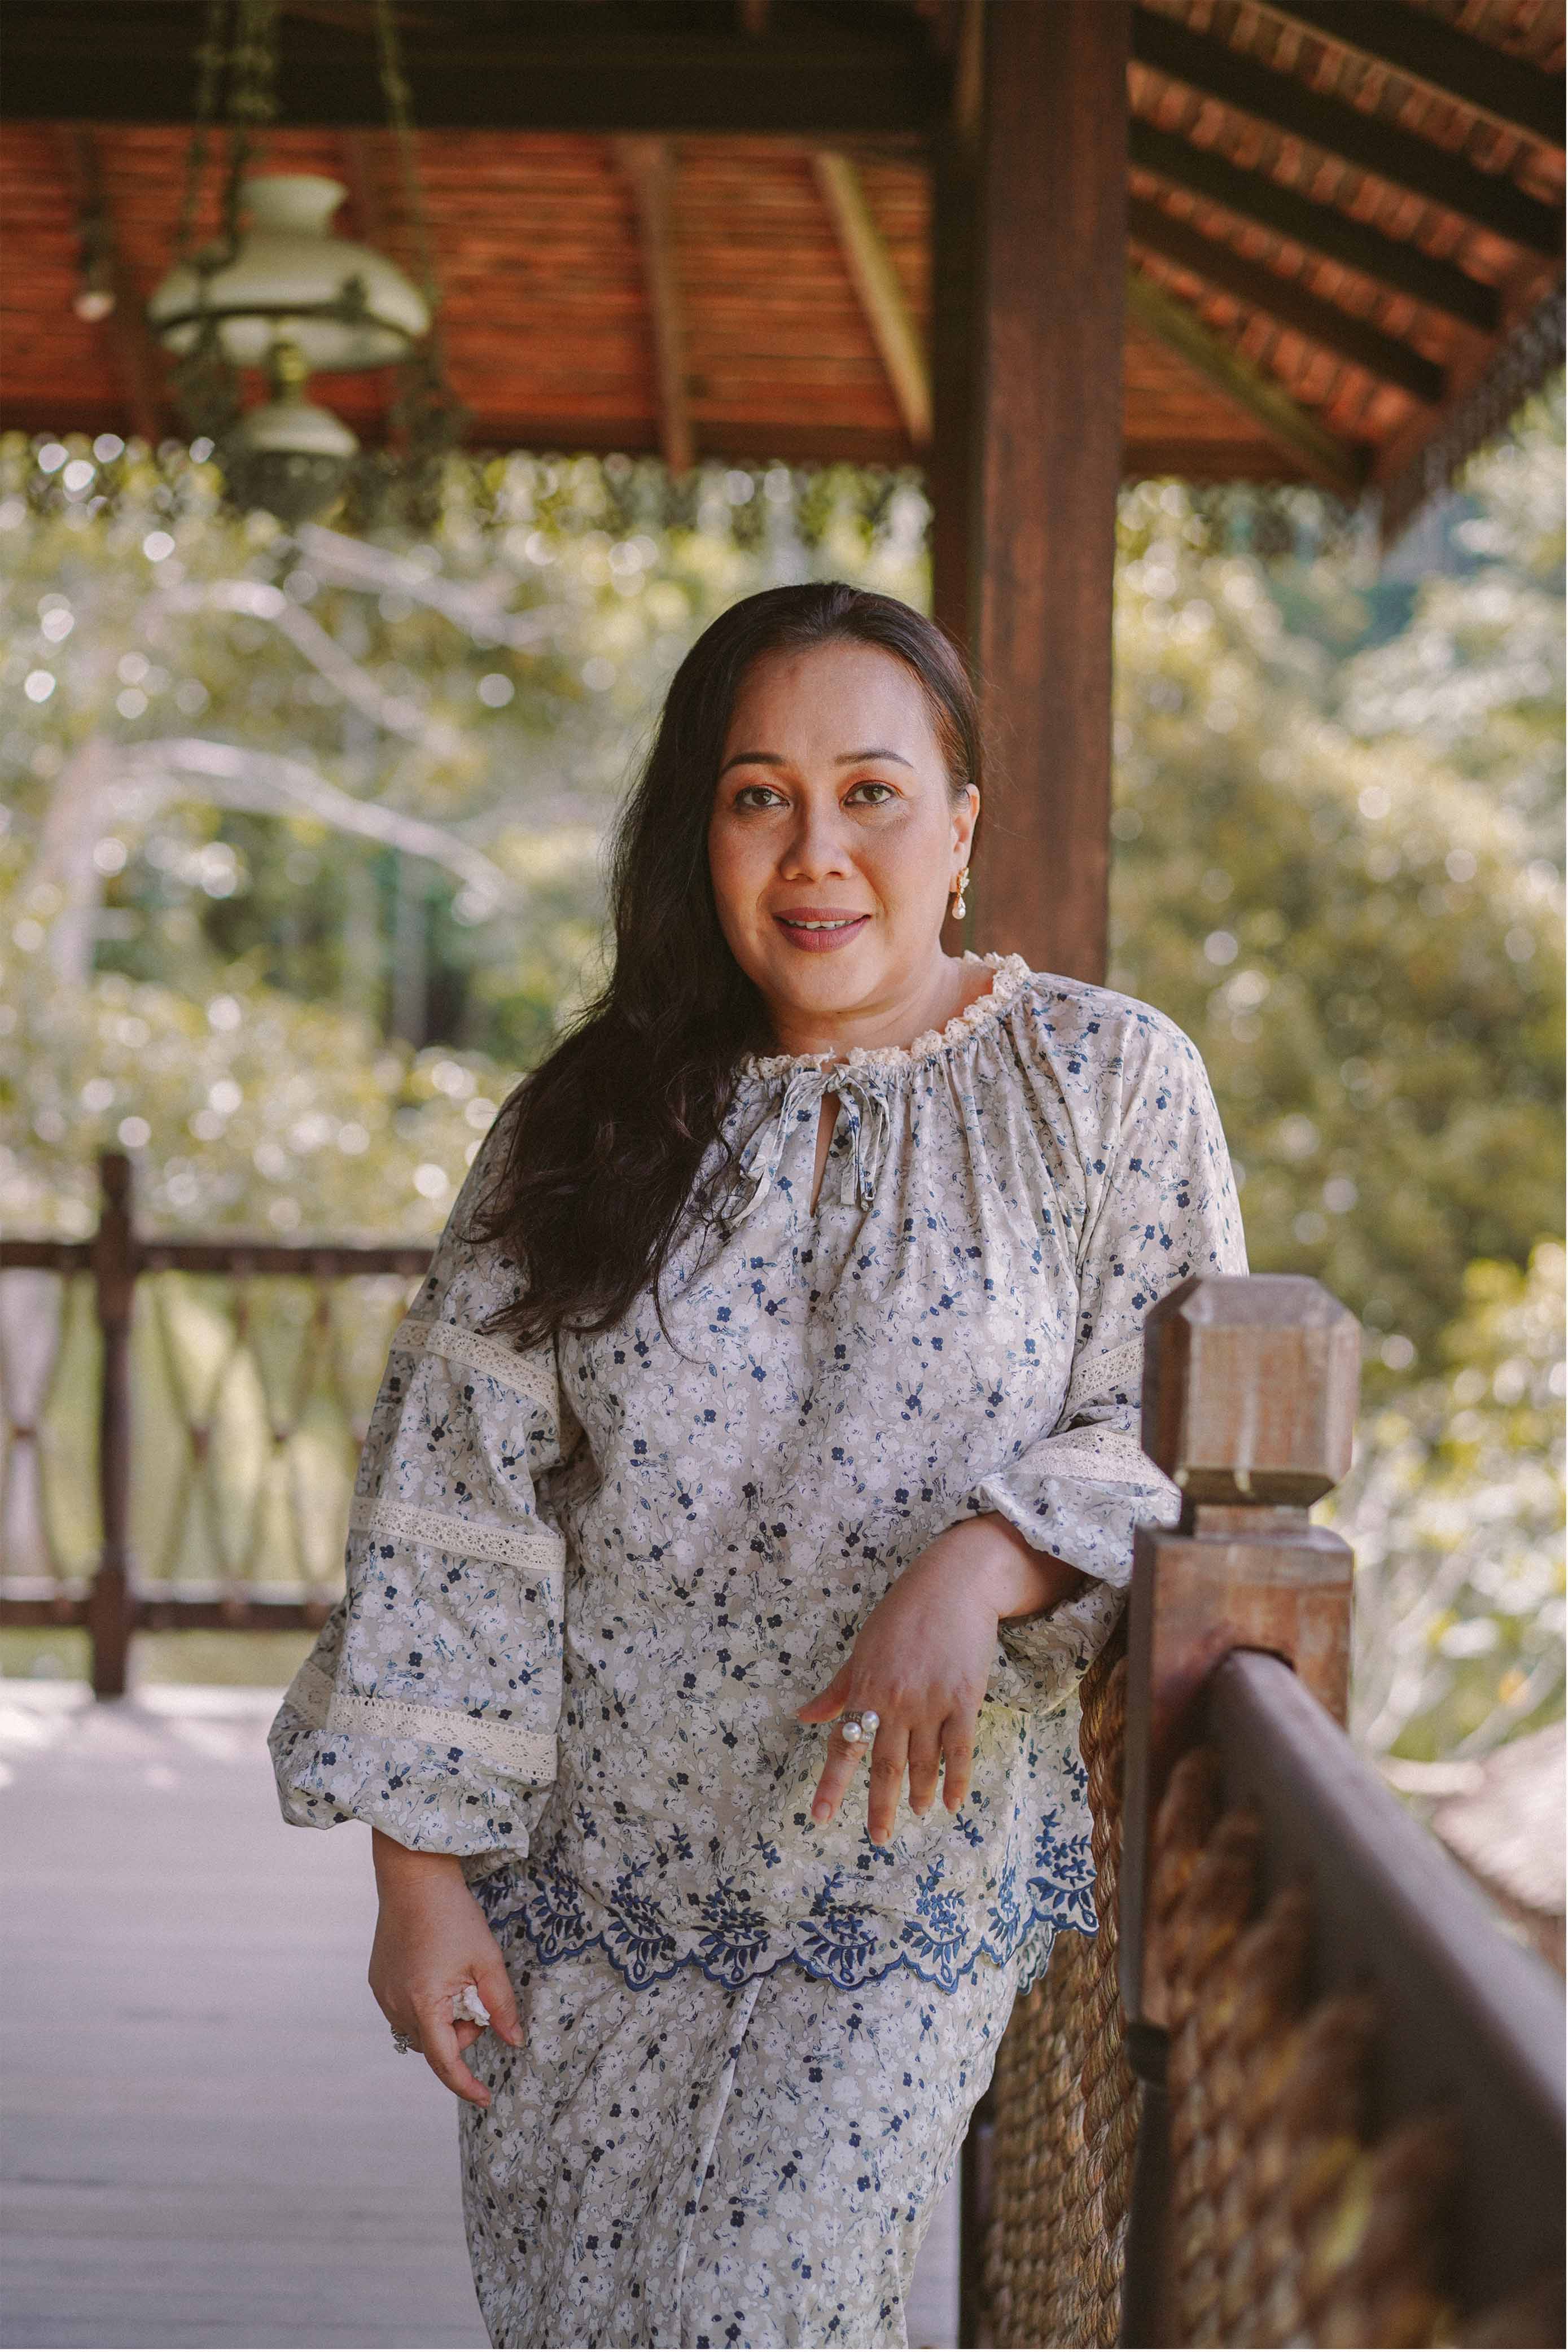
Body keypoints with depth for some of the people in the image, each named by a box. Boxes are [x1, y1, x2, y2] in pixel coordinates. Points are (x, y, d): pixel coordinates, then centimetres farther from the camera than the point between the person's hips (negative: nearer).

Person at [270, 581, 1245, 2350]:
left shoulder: (1110, 1085, -2)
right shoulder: (589, 1126, 1)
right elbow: (454, 1503, 1)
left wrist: (987, 1559, -24)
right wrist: (421, 1866, -3)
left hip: (912, 1886, -2)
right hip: (585, 1892, 3)